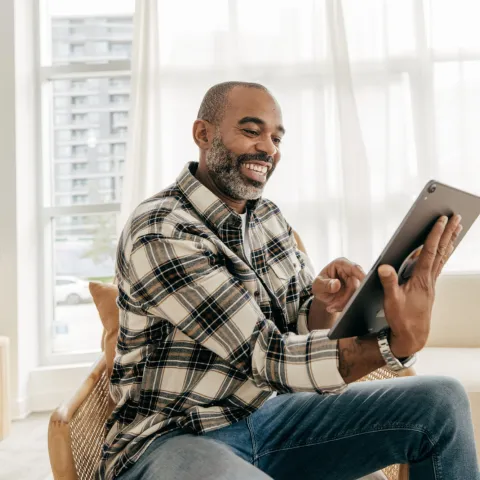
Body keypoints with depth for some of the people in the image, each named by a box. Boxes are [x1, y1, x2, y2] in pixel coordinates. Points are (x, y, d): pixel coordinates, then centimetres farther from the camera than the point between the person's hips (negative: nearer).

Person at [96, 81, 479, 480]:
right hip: (172, 438, -6)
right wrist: (396, 341, -34)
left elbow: (304, 325, 9)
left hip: (266, 414, 7)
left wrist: (325, 301, -15)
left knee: (441, 400, -8)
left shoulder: (268, 216, 6)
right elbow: (264, 357, -23)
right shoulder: (159, 234, -19)